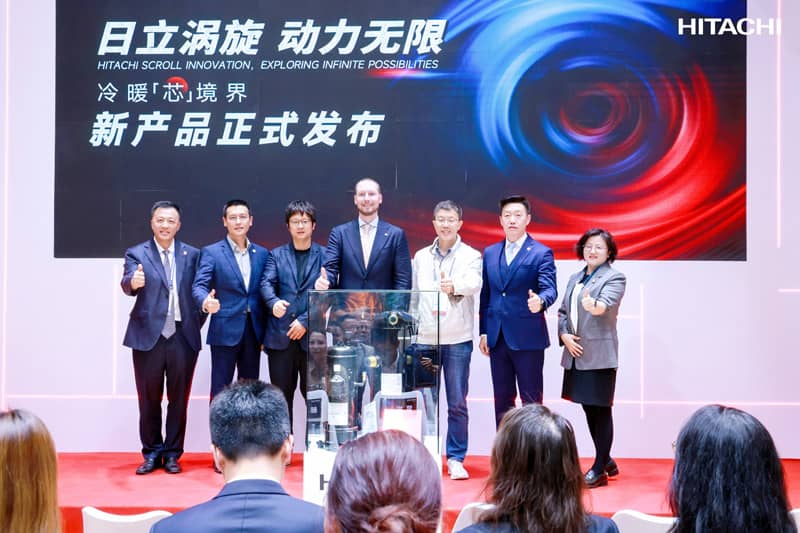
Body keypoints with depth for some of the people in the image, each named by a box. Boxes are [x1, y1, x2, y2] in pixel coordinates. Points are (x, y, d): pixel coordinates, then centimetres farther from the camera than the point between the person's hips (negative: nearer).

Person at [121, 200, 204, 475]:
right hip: (148, 337, -1)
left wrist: (197, 322, 1)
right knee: (149, 400, 7)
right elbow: (128, 286, -15)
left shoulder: (192, 255, 8)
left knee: (179, 400, 7)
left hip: (183, 338, 1)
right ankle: (151, 453, 21)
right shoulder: (136, 254, 2)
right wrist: (133, 282, -38)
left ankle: (172, 454, 20)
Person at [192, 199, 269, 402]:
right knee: (220, 390, 0)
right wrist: (206, 302, -35)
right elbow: (199, 285, -12)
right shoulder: (211, 252, -1)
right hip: (225, 331, -4)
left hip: (253, 331, 4)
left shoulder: (262, 254, 11)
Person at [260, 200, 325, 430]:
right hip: (280, 335, 2)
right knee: (281, 395, 6)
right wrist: (274, 302, -25)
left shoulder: (325, 256, 7)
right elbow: (266, 283, -3)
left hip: (312, 336, -2)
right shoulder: (276, 255, 12)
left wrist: (305, 321, -11)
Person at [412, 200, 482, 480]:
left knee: (457, 403, 1)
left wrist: (454, 286, -41)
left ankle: (456, 459, 10)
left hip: (457, 339, -3)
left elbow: (474, 284, -20)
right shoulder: (421, 256, 12)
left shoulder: (471, 256, 0)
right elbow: (414, 295, 15)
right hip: (425, 338, 3)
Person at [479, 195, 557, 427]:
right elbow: (486, 295, 15)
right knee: (502, 399, 11)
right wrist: (484, 331, 11)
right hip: (497, 338, 5)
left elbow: (549, 289, -13)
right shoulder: (490, 253, 13)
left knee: (531, 401, 0)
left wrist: (540, 301, -36)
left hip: (527, 338, -5)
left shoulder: (541, 253, -2)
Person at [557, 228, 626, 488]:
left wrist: (594, 306, -45)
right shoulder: (575, 278, 17)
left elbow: (607, 302, -23)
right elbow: (563, 311, 18)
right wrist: (564, 335, 1)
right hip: (576, 354, 7)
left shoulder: (614, 278, -4)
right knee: (588, 409, 13)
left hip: (599, 355, -7)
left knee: (600, 410, -3)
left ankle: (599, 469, 5)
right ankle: (607, 461, 28)